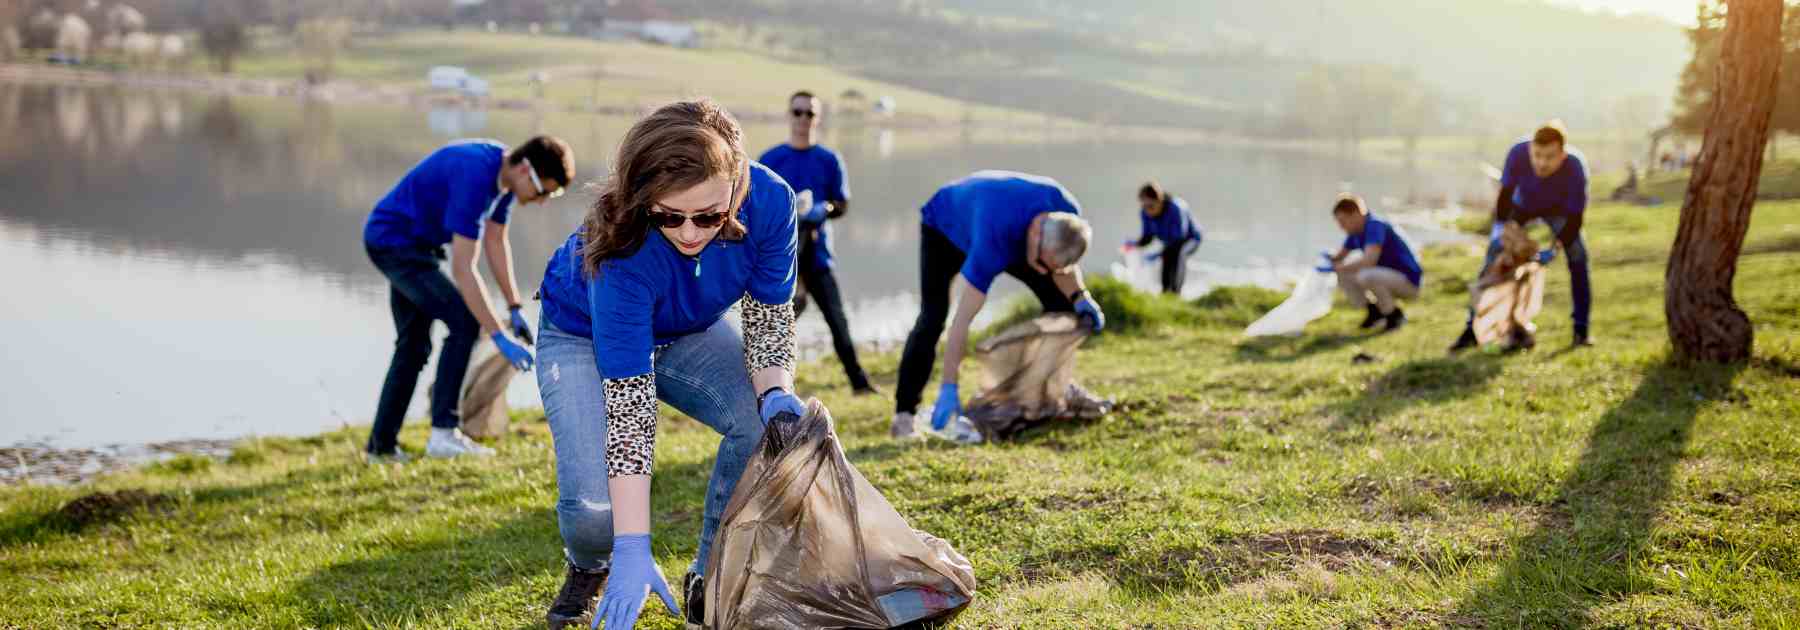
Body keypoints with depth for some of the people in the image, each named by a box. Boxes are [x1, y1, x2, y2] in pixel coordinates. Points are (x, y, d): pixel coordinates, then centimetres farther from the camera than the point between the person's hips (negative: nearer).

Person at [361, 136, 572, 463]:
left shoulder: (505, 171, -3)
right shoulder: (475, 175, -32)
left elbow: (496, 242, 8)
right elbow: (462, 268, -33)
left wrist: (515, 309, 6)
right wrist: (499, 336, -32)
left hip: (413, 243, 10)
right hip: (393, 240, -10)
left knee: (413, 346, 13)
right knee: (465, 322, -16)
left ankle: (381, 444, 19)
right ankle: (443, 432, -12)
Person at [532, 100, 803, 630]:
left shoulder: (769, 200, -31)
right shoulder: (623, 253, -40)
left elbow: (769, 313, -14)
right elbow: (627, 402, -39)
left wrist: (775, 393, -35)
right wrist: (634, 549, -41)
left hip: (688, 332, 4)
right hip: (583, 337, -3)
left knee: (770, 423, -25)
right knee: (592, 503, -23)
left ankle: (710, 581, -1)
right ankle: (589, 569, 16)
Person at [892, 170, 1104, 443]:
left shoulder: (1066, 212, -29)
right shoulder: (993, 241, -47)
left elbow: (1063, 266, -3)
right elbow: (962, 320, -44)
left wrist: (1080, 297, -21)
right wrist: (948, 389, -44)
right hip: (943, 228, -6)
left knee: (1060, 301, -4)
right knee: (933, 317, -24)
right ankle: (904, 414, -21)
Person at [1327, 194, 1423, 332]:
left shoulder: (1375, 226, -22)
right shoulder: (1355, 232, 4)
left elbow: (1369, 260, -36)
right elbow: (1340, 256, 13)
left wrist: (1338, 268, -33)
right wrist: (1330, 260, -11)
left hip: (1408, 280, -9)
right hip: (1387, 276, 9)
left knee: (1366, 277, -34)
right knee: (1343, 276, 2)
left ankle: (1394, 315, -12)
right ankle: (1374, 311, 11)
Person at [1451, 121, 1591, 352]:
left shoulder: (1575, 168, -39)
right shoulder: (1518, 154, -38)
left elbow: (1574, 219, -31)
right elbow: (1505, 195, -25)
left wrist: (1553, 251, -41)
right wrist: (1502, 231, -31)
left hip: (1558, 209, 0)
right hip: (1521, 205, 1)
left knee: (1577, 254, -16)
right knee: (1493, 256, -9)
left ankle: (1581, 329, -4)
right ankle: (1473, 327, -3)